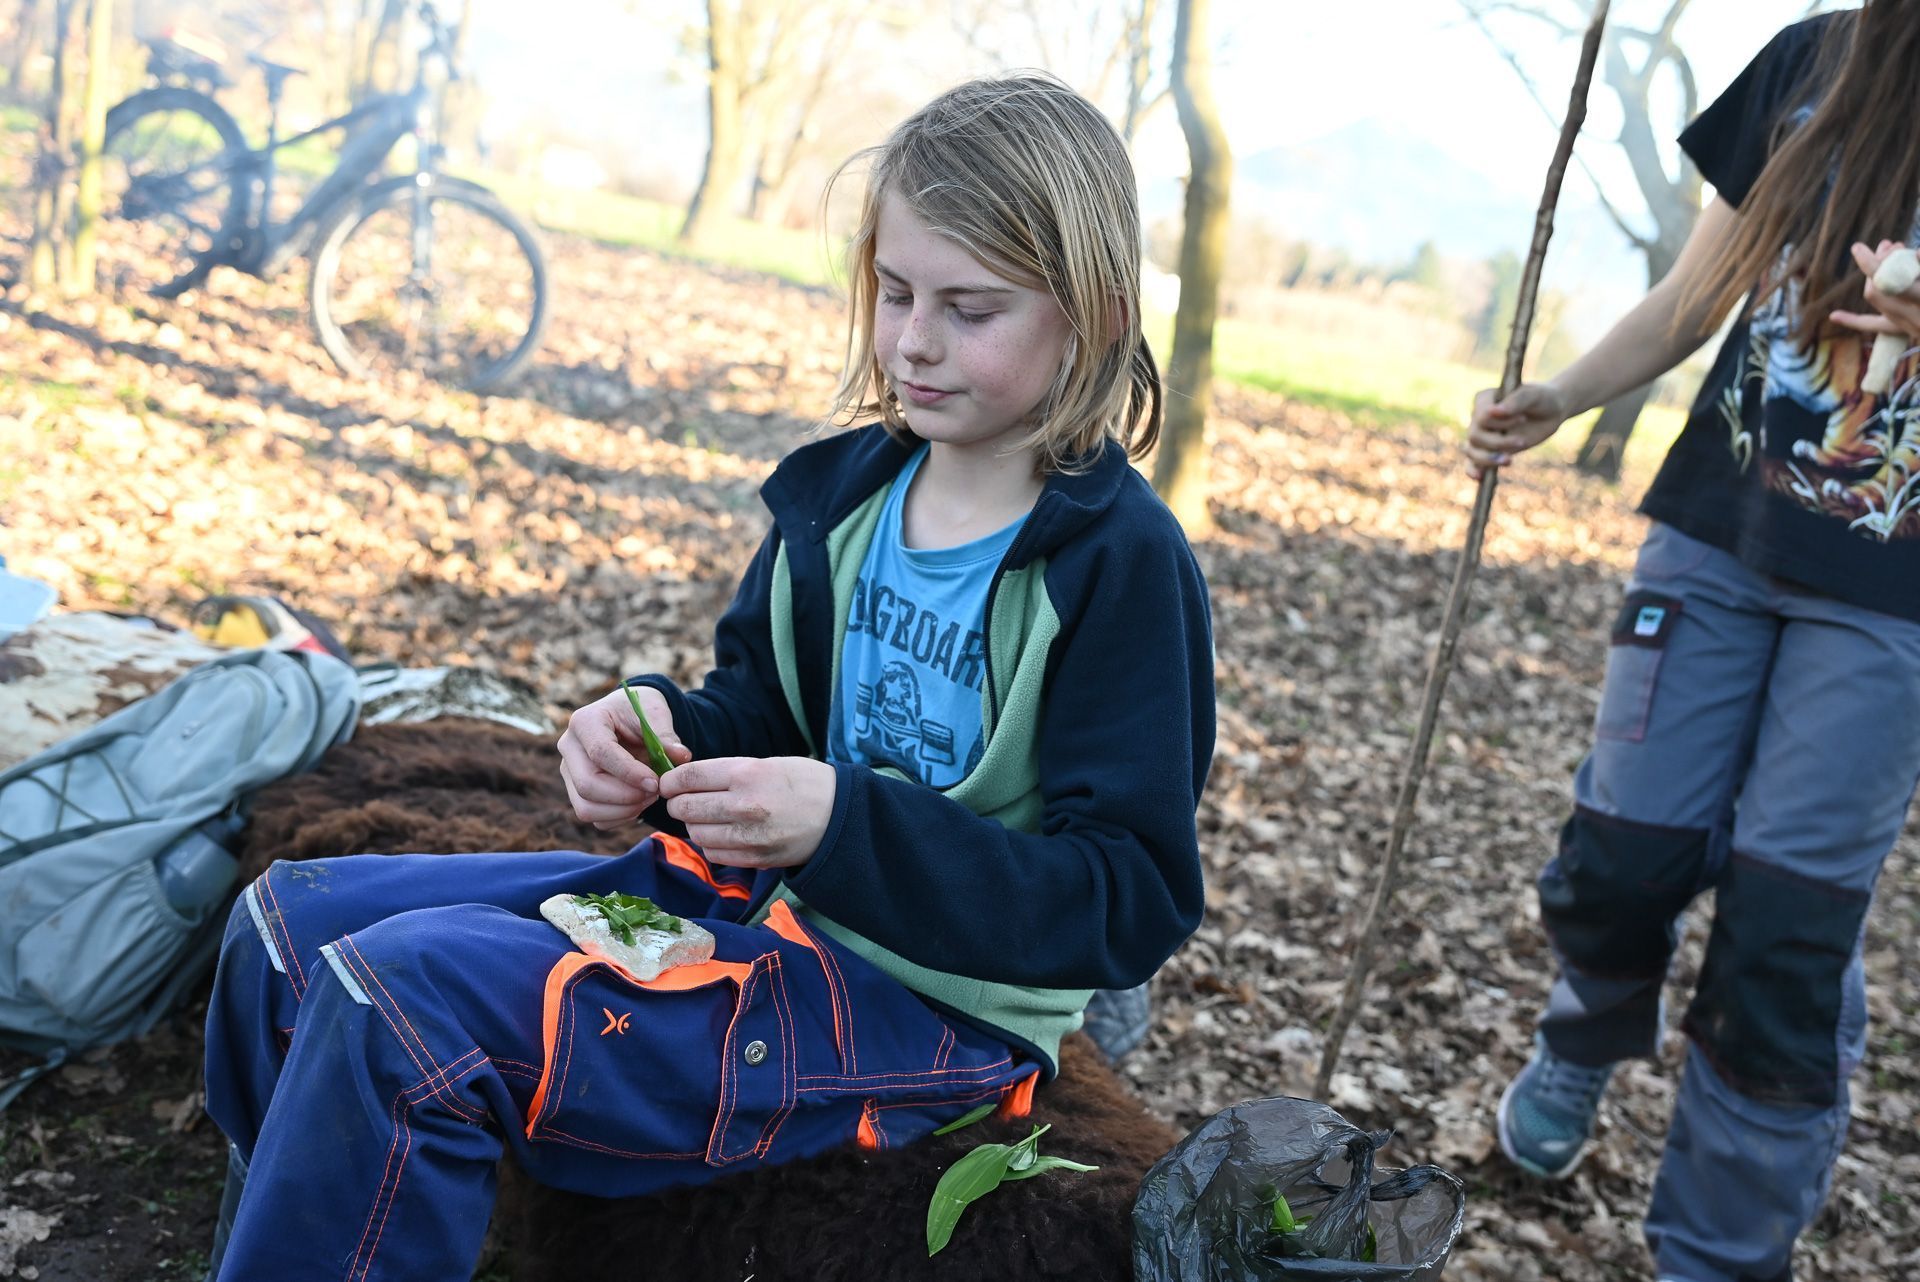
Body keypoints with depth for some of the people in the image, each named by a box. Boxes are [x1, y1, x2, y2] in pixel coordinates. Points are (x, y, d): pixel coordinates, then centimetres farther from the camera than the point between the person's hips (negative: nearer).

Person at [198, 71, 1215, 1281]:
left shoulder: (1124, 563, -16)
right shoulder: (844, 484, 5)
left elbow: (1130, 903, -19)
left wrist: (844, 826, -29)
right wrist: (658, 728, -10)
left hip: (930, 996, -8)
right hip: (750, 891, 8)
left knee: (400, 1007, -25)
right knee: (292, 921, 5)